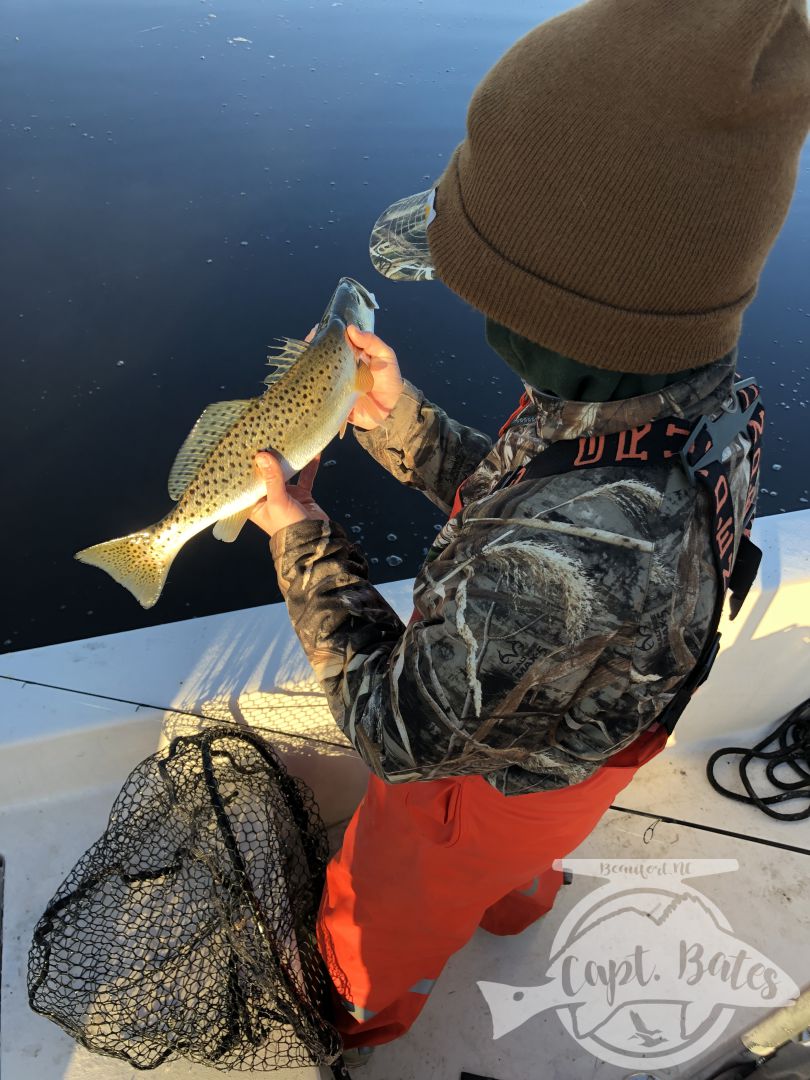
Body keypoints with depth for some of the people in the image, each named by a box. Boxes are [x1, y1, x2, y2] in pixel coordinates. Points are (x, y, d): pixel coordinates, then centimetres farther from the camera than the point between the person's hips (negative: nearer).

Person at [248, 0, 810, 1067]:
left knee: (382, 903, 30)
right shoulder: (684, 403, -24)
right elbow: (516, 499, -6)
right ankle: (517, 902, 78)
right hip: (585, 733, 6)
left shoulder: (562, 567, -51)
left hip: (484, 779, -5)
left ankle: (357, 1010, 66)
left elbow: (402, 732, -32)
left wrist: (301, 538, -25)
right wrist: (402, 419, -15)